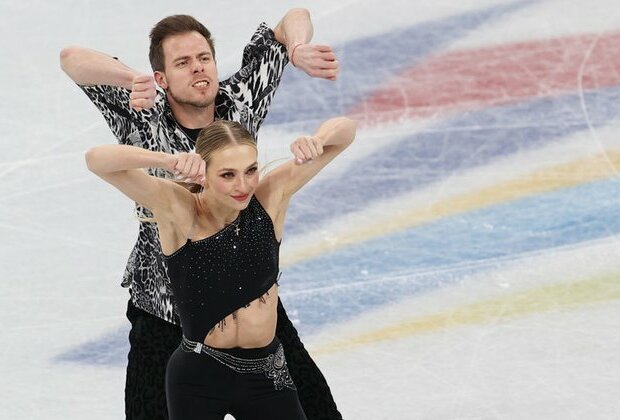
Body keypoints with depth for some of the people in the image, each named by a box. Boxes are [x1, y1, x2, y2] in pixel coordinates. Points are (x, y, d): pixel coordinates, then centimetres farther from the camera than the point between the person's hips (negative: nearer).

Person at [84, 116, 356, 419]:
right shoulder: (177, 210, -16)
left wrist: (314, 142, -25)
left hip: (266, 375, 3)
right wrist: (169, 162, -39)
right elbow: (97, 160, -26)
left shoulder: (272, 197, -8)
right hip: (198, 379, -3)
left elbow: (343, 131, -3)